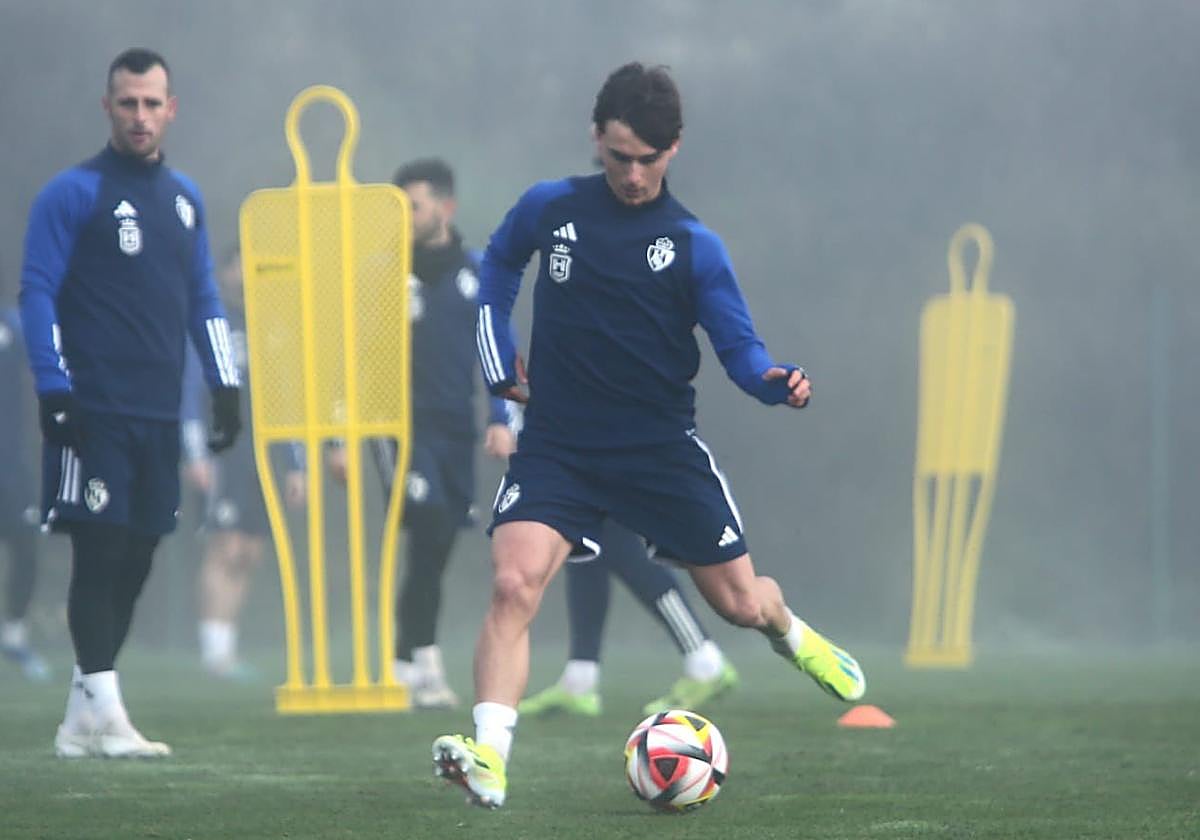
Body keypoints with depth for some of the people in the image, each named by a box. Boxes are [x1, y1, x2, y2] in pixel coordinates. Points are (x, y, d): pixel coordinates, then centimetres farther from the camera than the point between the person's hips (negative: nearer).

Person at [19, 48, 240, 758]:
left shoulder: (184, 198, 16)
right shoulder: (73, 193, -3)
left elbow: (203, 298, 21)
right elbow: (37, 292, -6)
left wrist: (225, 387, 14)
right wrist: (53, 387, -13)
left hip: (159, 416, 6)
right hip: (95, 410, -6)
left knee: (134, 562, 6)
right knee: (100, 553, -10)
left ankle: (81, 723, 12)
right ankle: (102, 714, -11)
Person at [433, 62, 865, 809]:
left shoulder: (694, 247, -5)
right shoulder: (549, 210, 0)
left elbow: (738, 347, -4)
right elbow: (498, 267, 21)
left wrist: (776, 382, -26)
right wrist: (500, 364, 14)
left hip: (662, 448, 0)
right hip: (559, 448, 0)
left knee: (739, 601, 8)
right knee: (513, 585, -23)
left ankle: (794, 637, 46)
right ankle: (488, 759, -28)